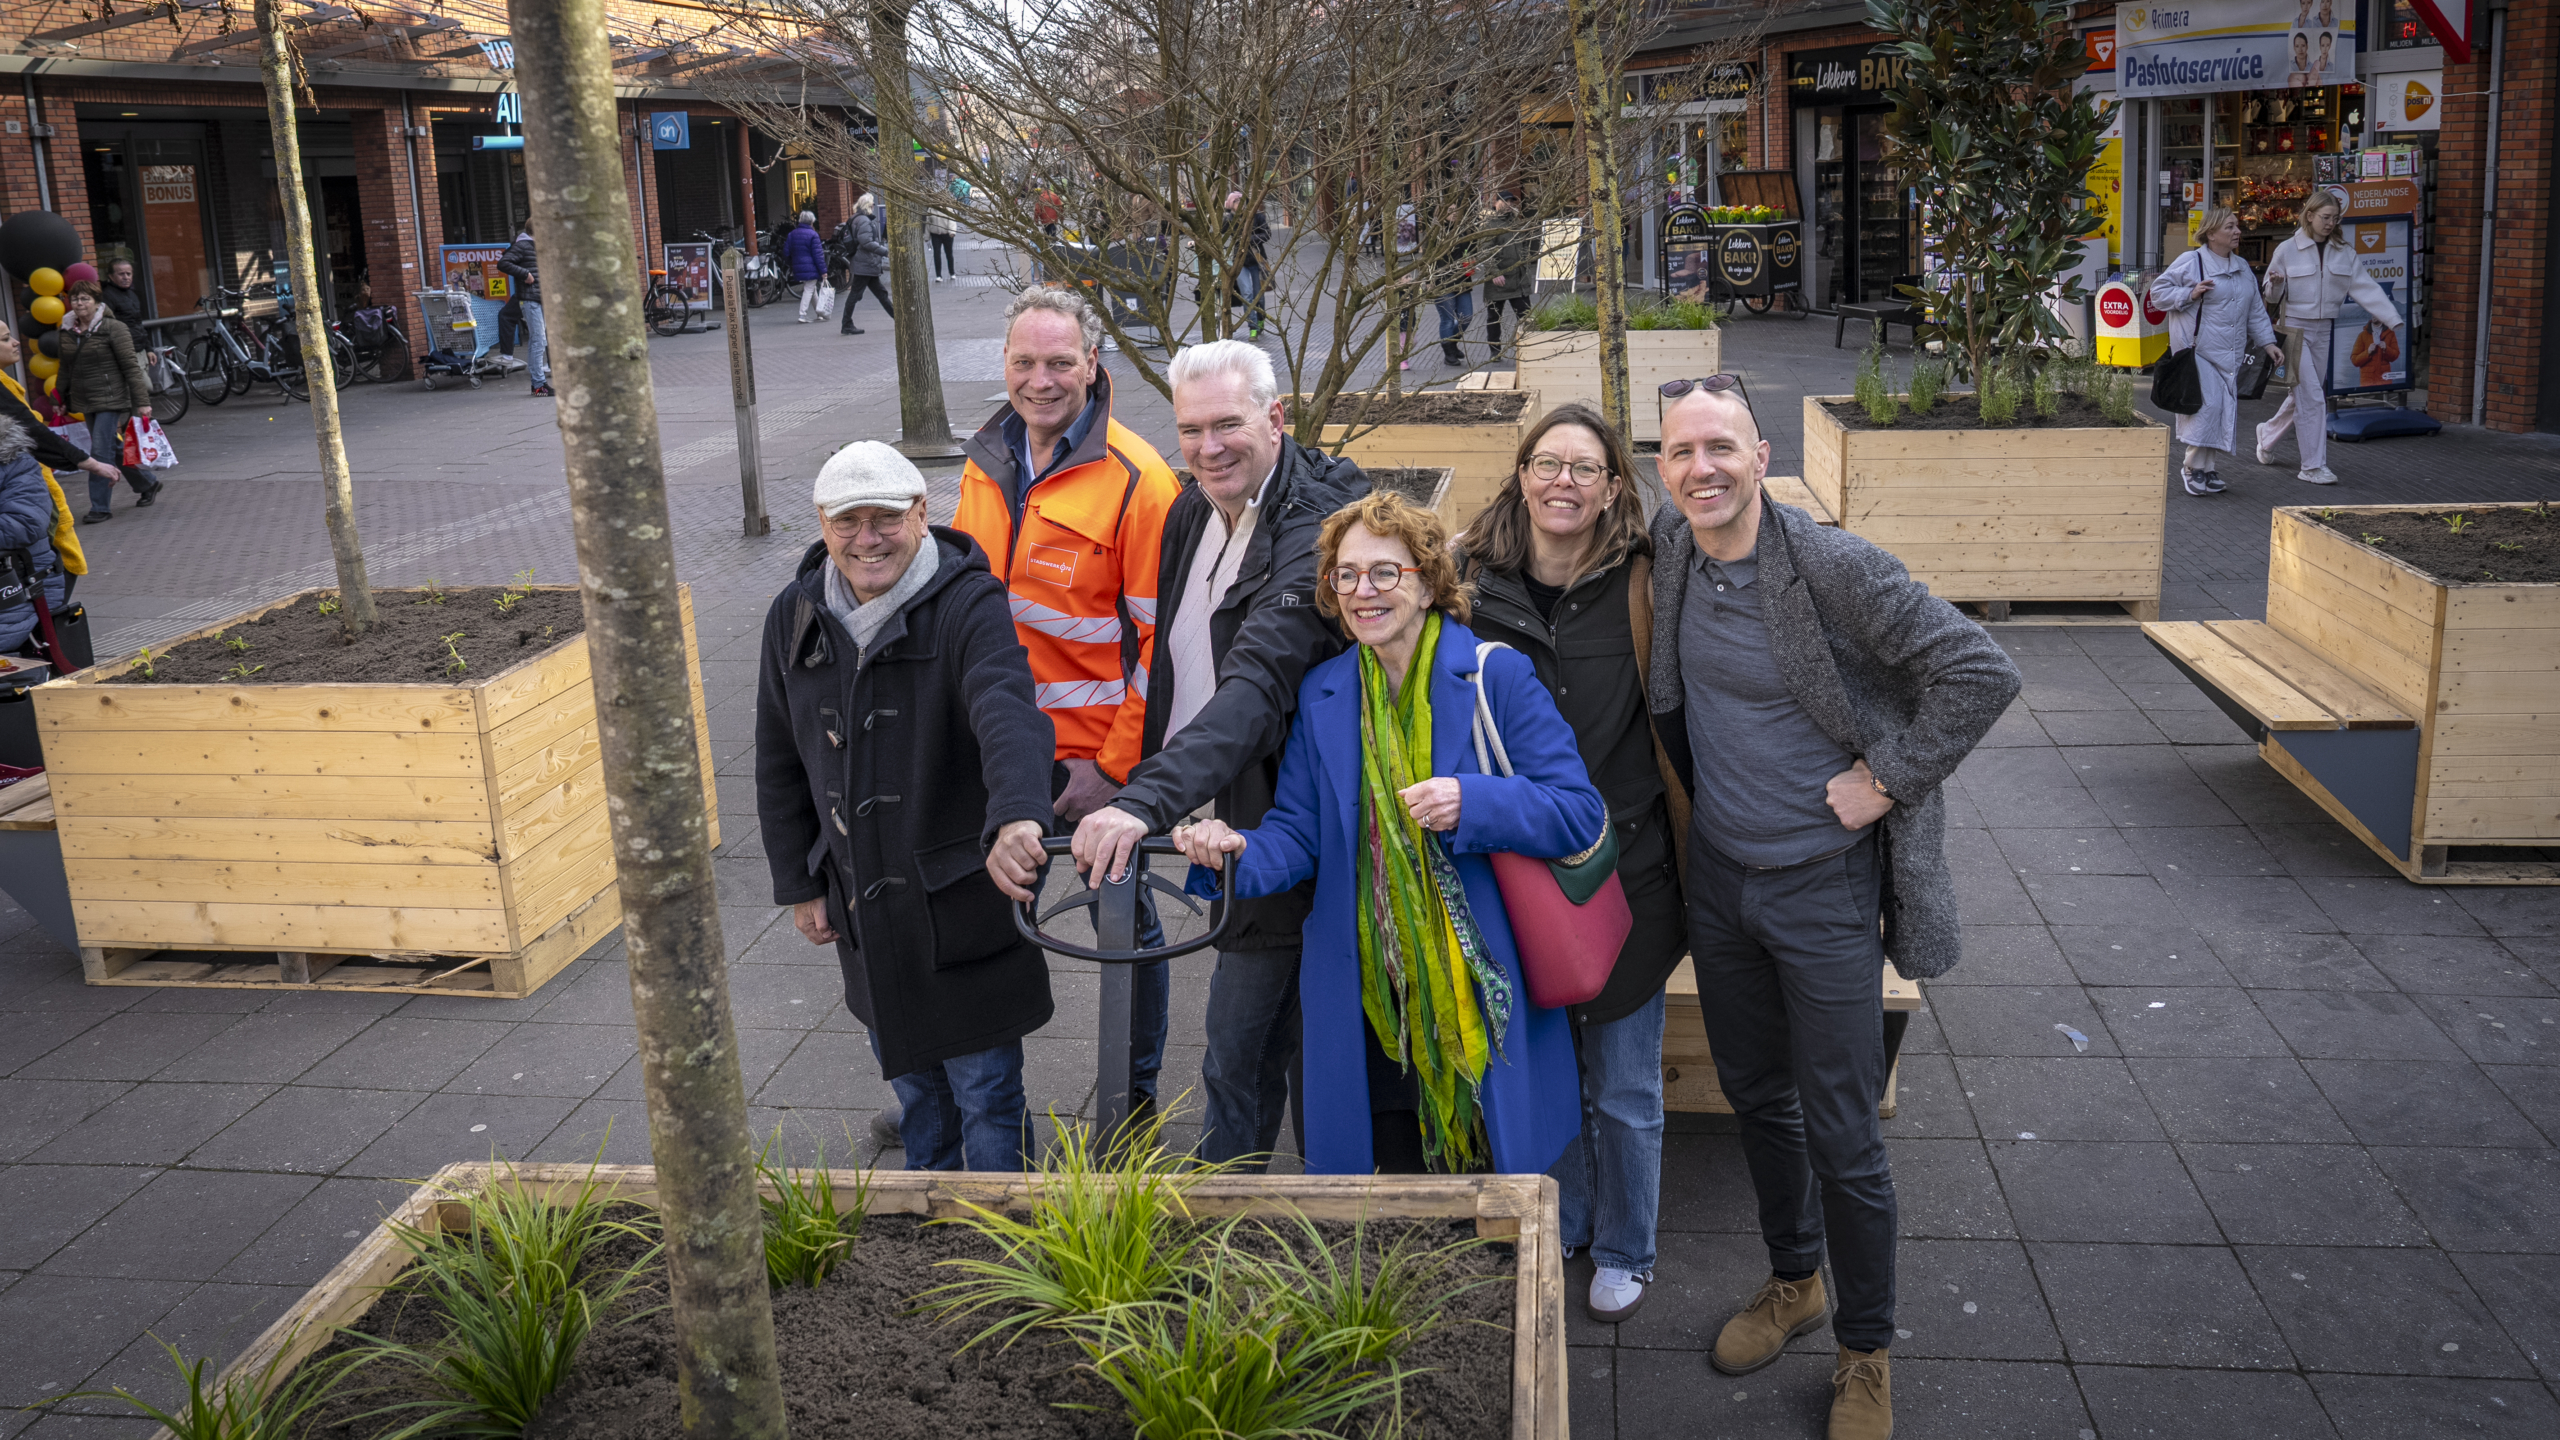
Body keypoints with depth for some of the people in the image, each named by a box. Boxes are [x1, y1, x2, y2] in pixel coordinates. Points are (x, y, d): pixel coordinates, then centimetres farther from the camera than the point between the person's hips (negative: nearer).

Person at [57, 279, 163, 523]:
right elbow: (66, 370, 18)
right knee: (114, 449, 14)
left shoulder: (113, 328, -10)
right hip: (85, 403, 7)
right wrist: (62, 400, 17)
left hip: (111, 400, -7)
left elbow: (131, 366, -12)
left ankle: (99, 507, -5)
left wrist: (141, 402, -16)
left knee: (101, 451, -10)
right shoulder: (65, 332, 8)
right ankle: (148, 484, 33)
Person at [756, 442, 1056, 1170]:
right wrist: (799, 885, 10)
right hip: (861, 904, 6)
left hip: (963, 898, -6)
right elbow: (779, 764, 11)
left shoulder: (968, 605, -18)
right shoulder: (795, 616, 1)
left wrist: (1017, 815, -58)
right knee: (908, 1077, 23)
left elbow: (1007, 712, -39)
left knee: (985, 1091, 5)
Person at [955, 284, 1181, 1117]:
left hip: (1096, 753, -6)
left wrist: (1114, 767, -16)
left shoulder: (1135, 479, -15)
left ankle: (1135, 1093, 29)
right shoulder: (985, 465, 5)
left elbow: (1159, 638, -15)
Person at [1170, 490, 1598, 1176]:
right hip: (1370, 1001, 3)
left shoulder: (1497, 675, -7)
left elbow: (1580, 813, -10)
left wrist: (1472, 802, -25)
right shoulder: (1322, 693, 6)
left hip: (1485, 989, -3)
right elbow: (1298, 832, 3)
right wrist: (1239, 853, -19)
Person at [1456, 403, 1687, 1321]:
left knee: (1624, 1091, 12)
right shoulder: (1473, 582, -4)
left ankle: (1625, 1253, 35)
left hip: (1624, 876, -2)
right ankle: (1558, 1228, 41)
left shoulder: (1642, 587, -10)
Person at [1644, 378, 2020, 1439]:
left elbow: (1982, 673, -21)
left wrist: (1886, 781, -17)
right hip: (1717, 874, 6)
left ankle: (1867, 1352, 22)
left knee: (1841, 1133, 3)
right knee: (1755, 1095, 19)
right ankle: (1793, 1282, 41)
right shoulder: (1668, 548, -3)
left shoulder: (1834, 567, -21)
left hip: (1822, 885, -5)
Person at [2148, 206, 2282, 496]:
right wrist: (2190, 294, -16)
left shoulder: (2242, 268, 17)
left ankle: (2210, 469, 15)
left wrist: (2267, 342, 12)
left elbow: (2255, 311, 20)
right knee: (2206, 404, -17)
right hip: (2197, 351, -7)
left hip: (2230, 355, 7)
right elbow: (2158, 291, -2)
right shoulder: (2190, 262, -5)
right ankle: (2194, 466, -5)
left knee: (2226, 411, 6)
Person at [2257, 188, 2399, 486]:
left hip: (2323, 331, 5)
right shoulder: (2288, 250, -5)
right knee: (2311, 396, -10)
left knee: (2302, 395, 13)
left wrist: (2394, 319, -8)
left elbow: (2366, 288, 1)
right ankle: (2313, 466, -4)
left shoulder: (2345, 252, 5)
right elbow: (2271, 296, 0)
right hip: (2294, 329, -5)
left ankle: (2268, 434, 40)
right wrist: (2274, 284, -24)